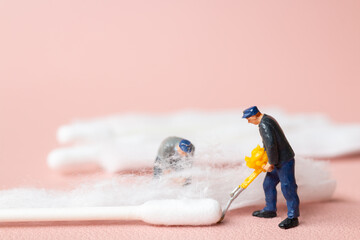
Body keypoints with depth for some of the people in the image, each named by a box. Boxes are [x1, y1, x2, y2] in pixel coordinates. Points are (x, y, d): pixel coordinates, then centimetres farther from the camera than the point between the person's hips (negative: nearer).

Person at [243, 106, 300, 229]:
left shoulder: (264, 124, -21)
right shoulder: (267, 119, 12)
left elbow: (271, 145, -28)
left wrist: (271, 163, -17)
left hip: (285, 160, -11)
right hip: (278, 160, 11)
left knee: (287, 188, -3)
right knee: (268, 184, 17)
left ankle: (293, 218, 4)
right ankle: (270, 210, 30)